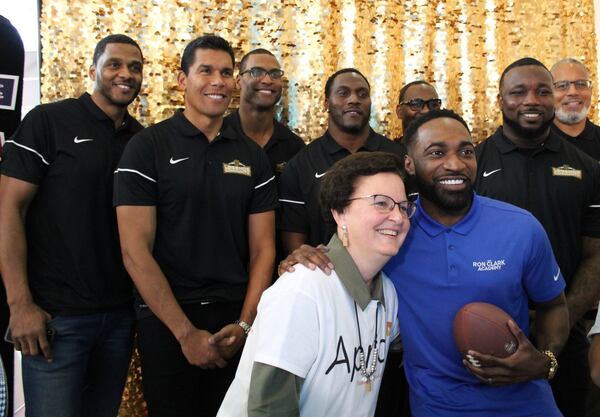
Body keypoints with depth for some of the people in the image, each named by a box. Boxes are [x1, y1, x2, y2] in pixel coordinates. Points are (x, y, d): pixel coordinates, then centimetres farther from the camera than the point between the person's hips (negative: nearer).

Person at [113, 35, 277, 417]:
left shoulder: (252, 156, 5)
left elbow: (263, 249, 4)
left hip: (235, 319, 3)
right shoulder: (147, 148, -5)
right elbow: (135, 251, -11)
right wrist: (186, 332, -13)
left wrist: (244, 324, -8)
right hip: (165, 319, -3)